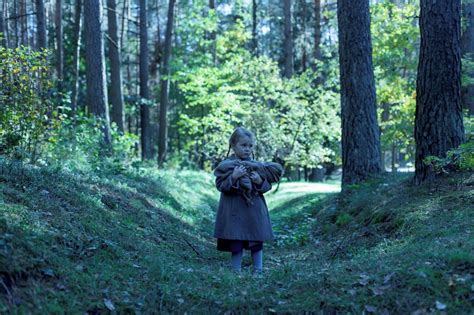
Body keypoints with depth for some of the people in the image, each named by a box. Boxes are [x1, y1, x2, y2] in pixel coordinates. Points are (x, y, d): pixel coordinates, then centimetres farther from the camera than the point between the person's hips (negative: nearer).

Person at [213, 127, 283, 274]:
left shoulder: (257, 165, 7)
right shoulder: (226, 165, -3)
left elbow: (267, 187, 9)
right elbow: (220, 185, -10)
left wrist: (260, 182, -12)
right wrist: (233, 177, -24)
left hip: (255, 211, 3)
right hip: (235, 212, -3)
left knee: (257, 244, 8)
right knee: (236, 246, 1)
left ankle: (258, 271, 19)